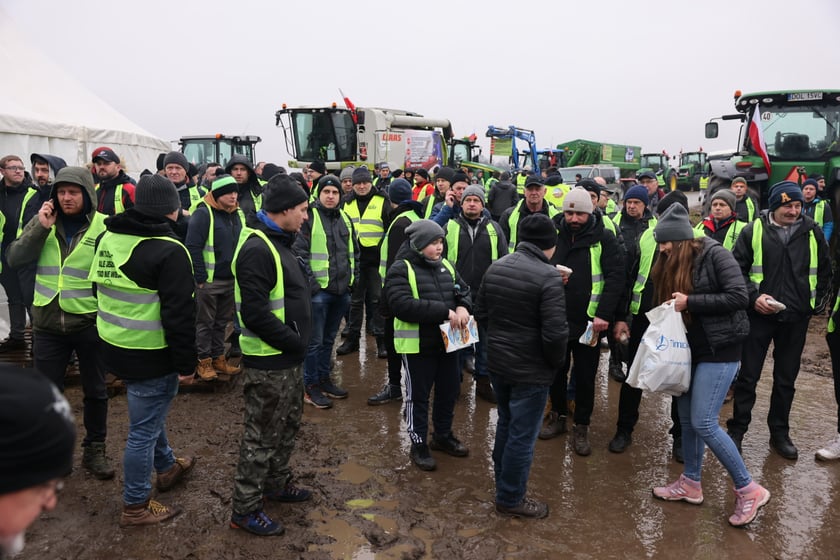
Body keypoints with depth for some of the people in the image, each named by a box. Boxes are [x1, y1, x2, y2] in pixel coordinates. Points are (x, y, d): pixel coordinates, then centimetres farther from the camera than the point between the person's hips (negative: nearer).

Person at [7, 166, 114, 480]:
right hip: (48, 324, 3)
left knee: (95, 391, 12)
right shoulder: (44, 222, 4)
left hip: (90, 323, -2)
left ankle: (95, 449, 29)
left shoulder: (104, 226, -7)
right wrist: (40, 227, -15)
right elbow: (15, 260, -5)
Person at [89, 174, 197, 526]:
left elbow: (102, 291, 17)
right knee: (144, 429, 5)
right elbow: (179, 313, -21)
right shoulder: (169, 251, -20)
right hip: (151, 355, -9)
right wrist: (186, 362, -12)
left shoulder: (108, 237, 6)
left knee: (150, 413, 27)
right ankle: (136, 506, 19)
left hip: (116, 347, 9)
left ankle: (167, 467, 47)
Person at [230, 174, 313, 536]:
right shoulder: (257, 249, -22)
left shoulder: (279, 243, 11)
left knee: (287, 427, 23)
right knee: (262, 436, 4)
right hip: (268, 363, -10)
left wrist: (298, 340, 8)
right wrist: (294, 341, -17)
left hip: (288, 359, 10)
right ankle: (245, 509, 20)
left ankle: (277, 484, 42)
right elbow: (255, 314, -28)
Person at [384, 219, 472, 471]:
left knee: (449, 391, 19)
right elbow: (401, 305, -26)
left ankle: (443, 435, 39)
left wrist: (463, 307, -13)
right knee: (418, 396, 7)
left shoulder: (446, 267, 8)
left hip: (446, 342, 7)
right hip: (417, 345, -7)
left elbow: (463, 291, 13)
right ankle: (418, 445, 23)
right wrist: (443, 312, -27)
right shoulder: (401, 269, -13)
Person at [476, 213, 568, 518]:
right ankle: (510, 498, 22)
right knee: (522, 436, 8)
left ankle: (504, 482, 41)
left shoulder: (495, 267, 1)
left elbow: (480, 313, 8)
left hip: (497, 362, 7)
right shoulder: (549, 277, -21)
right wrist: (556, 362, -5)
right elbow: (555, 333, -24)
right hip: (531, 370, -7)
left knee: (506, 424, 24)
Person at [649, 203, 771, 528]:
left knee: (703, 423, -9)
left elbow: (739, 296, -19)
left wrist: (690, 301, -19)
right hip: (689, 348, 7)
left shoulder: (715, 255, -12)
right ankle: (691, 483, 28)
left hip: (719, 349, -7)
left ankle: (748, 489, 8)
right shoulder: (672, 265, 9)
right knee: (686, 419, 12)